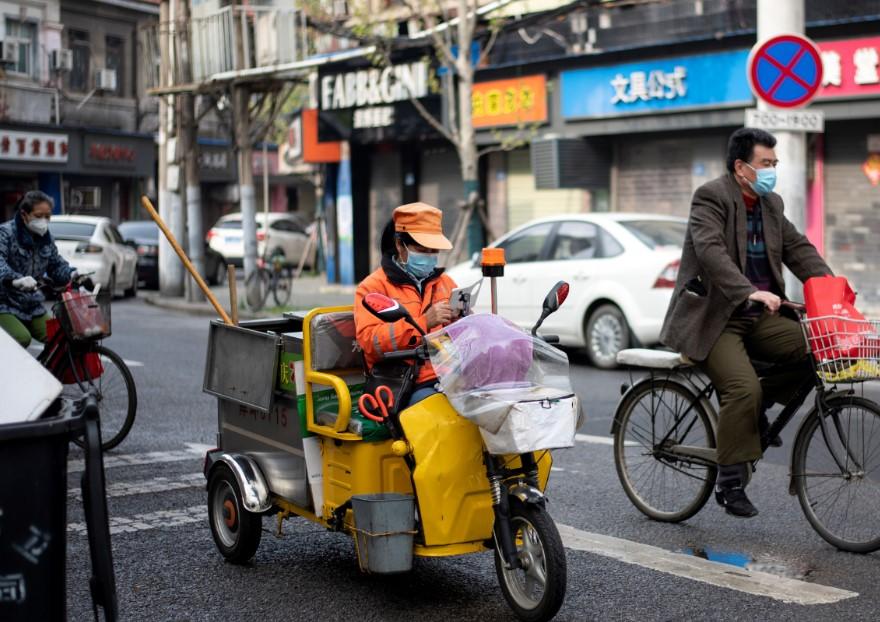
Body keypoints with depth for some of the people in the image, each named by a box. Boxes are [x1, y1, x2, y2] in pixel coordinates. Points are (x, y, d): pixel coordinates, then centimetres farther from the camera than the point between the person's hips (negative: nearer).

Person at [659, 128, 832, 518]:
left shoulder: (772, 204, 14)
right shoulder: (711, 197, -11)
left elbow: (798, 248, 10)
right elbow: (710, 250, -26)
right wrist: (751, 292, -38)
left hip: (757, 317, 7)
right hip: (711, 318, -7)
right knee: (743, 388, -25)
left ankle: (758, 405, 7)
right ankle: (729, 483, -13)